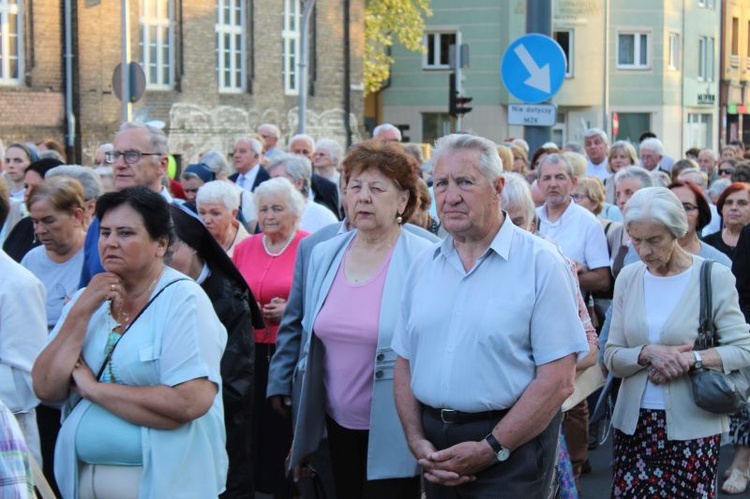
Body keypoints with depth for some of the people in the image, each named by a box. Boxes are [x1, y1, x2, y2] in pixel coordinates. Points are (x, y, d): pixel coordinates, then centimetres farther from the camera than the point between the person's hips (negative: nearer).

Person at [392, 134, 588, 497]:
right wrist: (417, 442, -4)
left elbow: (558, 380, -13)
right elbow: (404, 362, 10)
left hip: (512, 443, -4)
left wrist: (491, 449, -16)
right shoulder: (423, 266, 7)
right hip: (435, 442, 5)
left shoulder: (540, 263, -9)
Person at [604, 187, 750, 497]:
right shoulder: (628, 278, 4)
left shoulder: (715, 277, -5)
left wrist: (691, 359, -18)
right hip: (634, 422, 3)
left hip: (693, 425, -3)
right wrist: (647, 353, -16)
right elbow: (611, 357, 2)